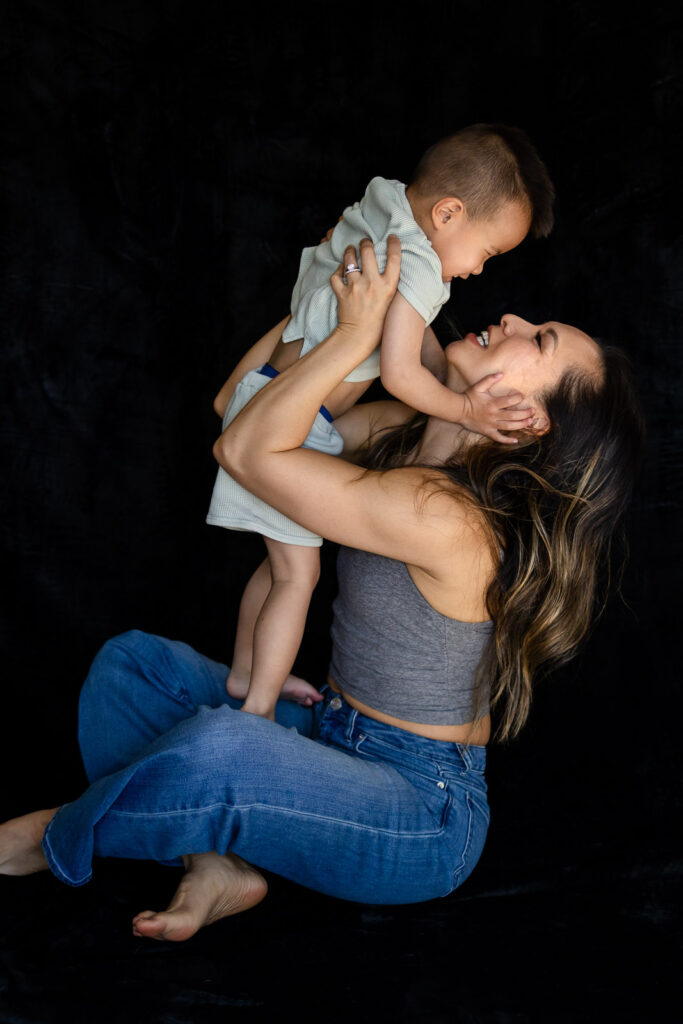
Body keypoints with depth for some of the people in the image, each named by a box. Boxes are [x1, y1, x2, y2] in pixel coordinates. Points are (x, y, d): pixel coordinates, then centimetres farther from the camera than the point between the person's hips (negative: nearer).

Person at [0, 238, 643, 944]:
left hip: (424, 813, -8)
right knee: (133, 659, 2)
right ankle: (216, 863, -6)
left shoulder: (446, 519, -29)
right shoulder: (402, 433, -1)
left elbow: (246, 450, -26)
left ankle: (57, 843, -3)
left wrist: (357, 332, -22)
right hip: (335, 737, 9)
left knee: (215, 747, -35)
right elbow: (240, 404, 8)